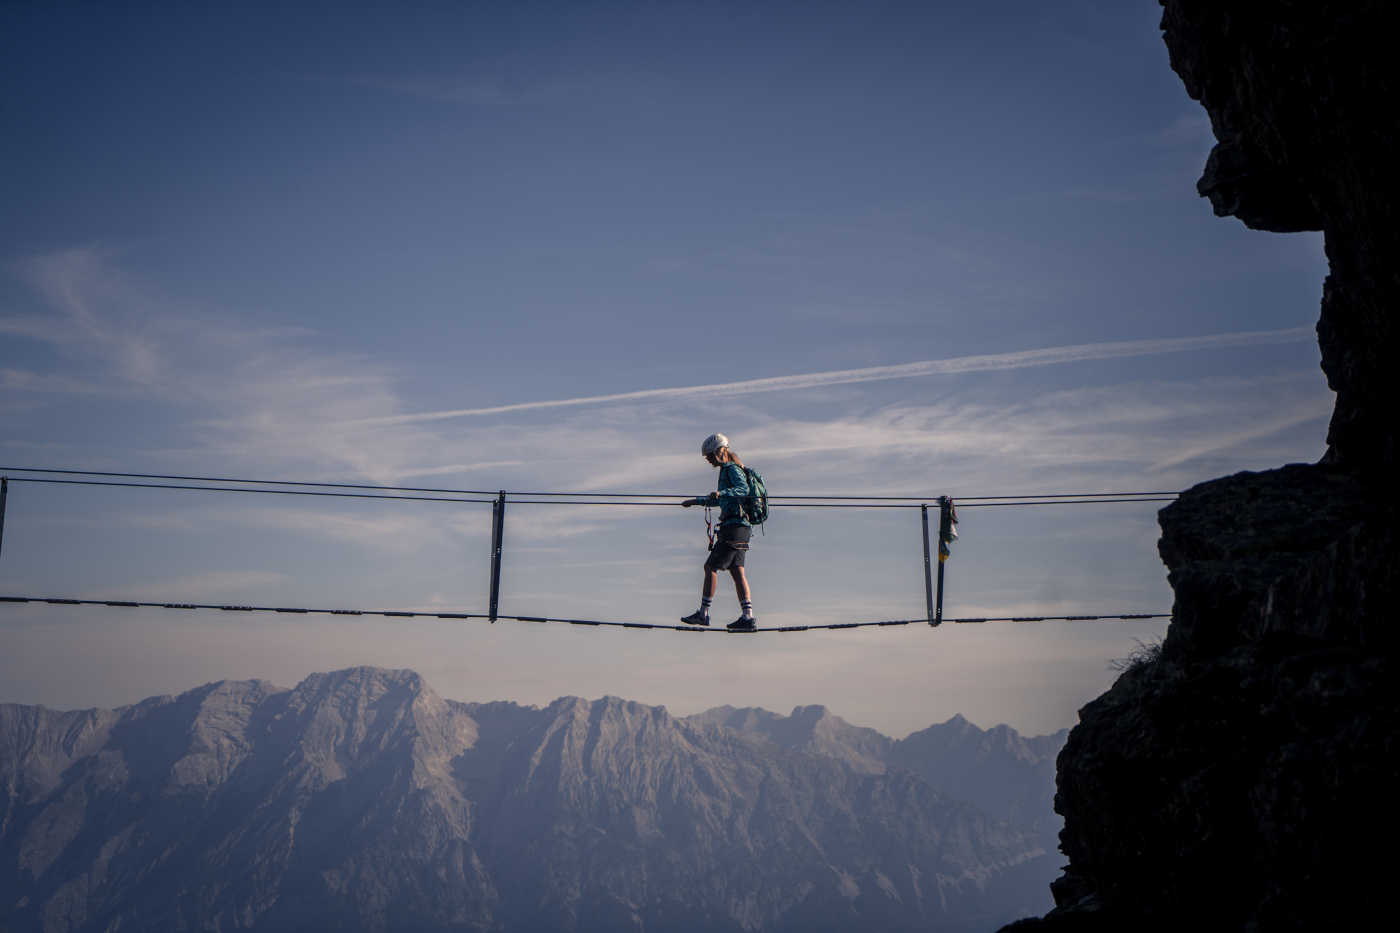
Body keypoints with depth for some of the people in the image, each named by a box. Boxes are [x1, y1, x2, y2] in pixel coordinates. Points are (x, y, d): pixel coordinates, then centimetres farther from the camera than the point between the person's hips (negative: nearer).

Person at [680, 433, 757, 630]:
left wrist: (720, 493, -43)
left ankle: (703, 613, 0)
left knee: (710, 567, -5)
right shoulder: (728, 470, 22)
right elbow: (721, 500, 35)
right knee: (737, 571, 5)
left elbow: (743, 489, -29)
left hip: (734, 527, -10)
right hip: (740, 527, 10)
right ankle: (748, 617, 0)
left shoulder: (732, 470, -9)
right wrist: (695, 501, 42)